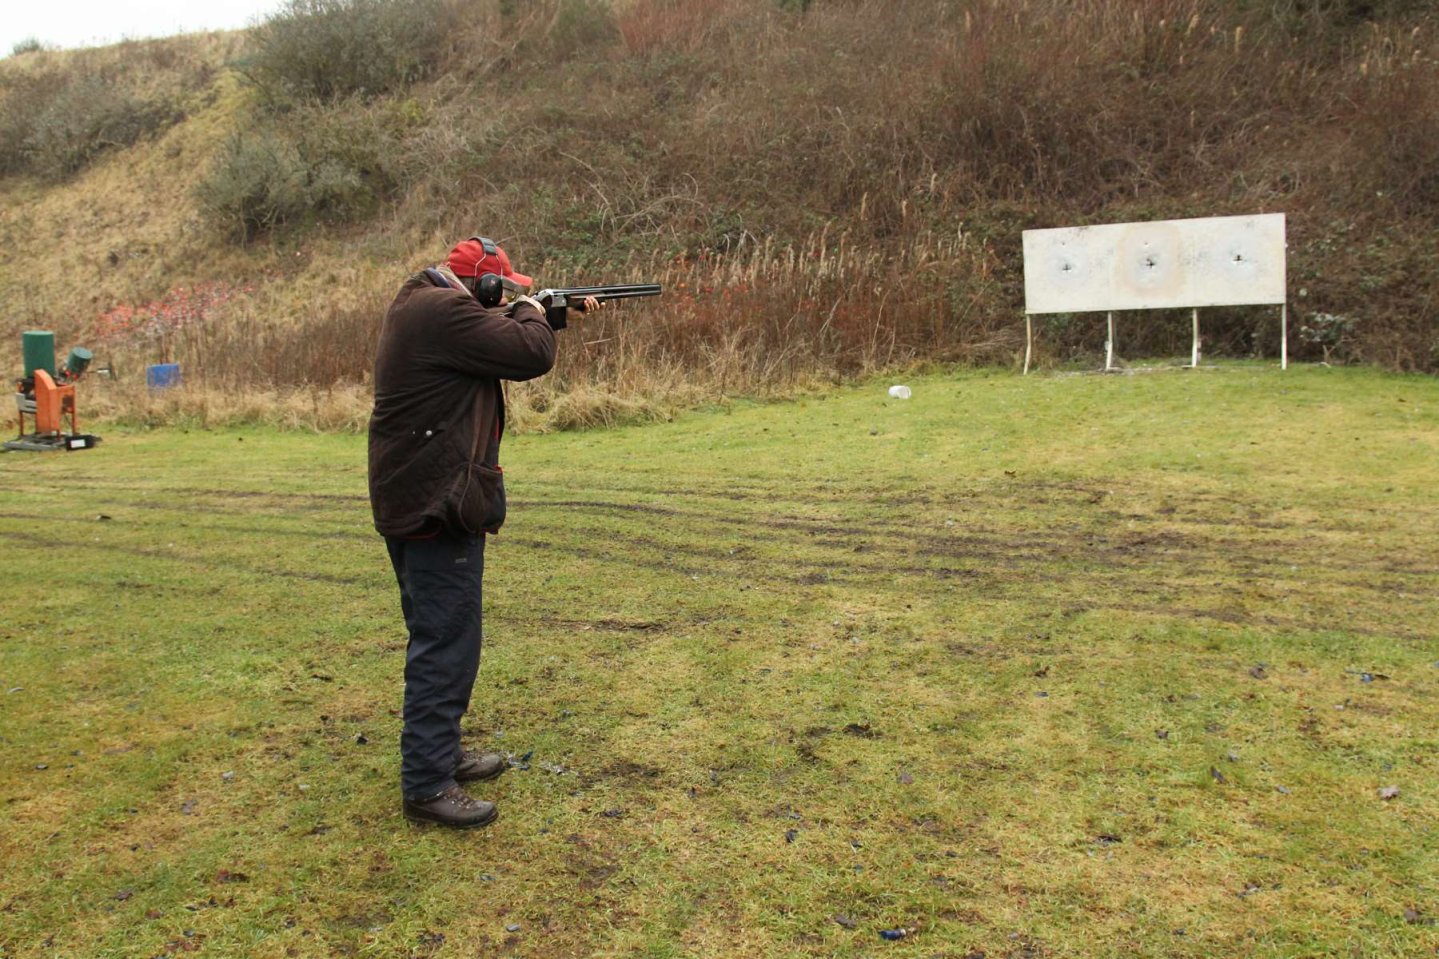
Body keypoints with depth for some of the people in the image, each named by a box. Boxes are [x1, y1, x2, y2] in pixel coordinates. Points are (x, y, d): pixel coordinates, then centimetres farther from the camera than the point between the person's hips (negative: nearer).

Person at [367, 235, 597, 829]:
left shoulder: (419, 305, 15)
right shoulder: (444, 312, -19)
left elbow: (498, 342, 25)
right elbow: (530, 354, -19)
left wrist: (556, 315, 18)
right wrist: (530, 312, 1)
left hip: (415, 503, 11)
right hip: (436, 506, -11)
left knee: (441, 640, 20)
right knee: (445, 646, -5)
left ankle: (441, 754, 33)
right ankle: (427, 786, 3)